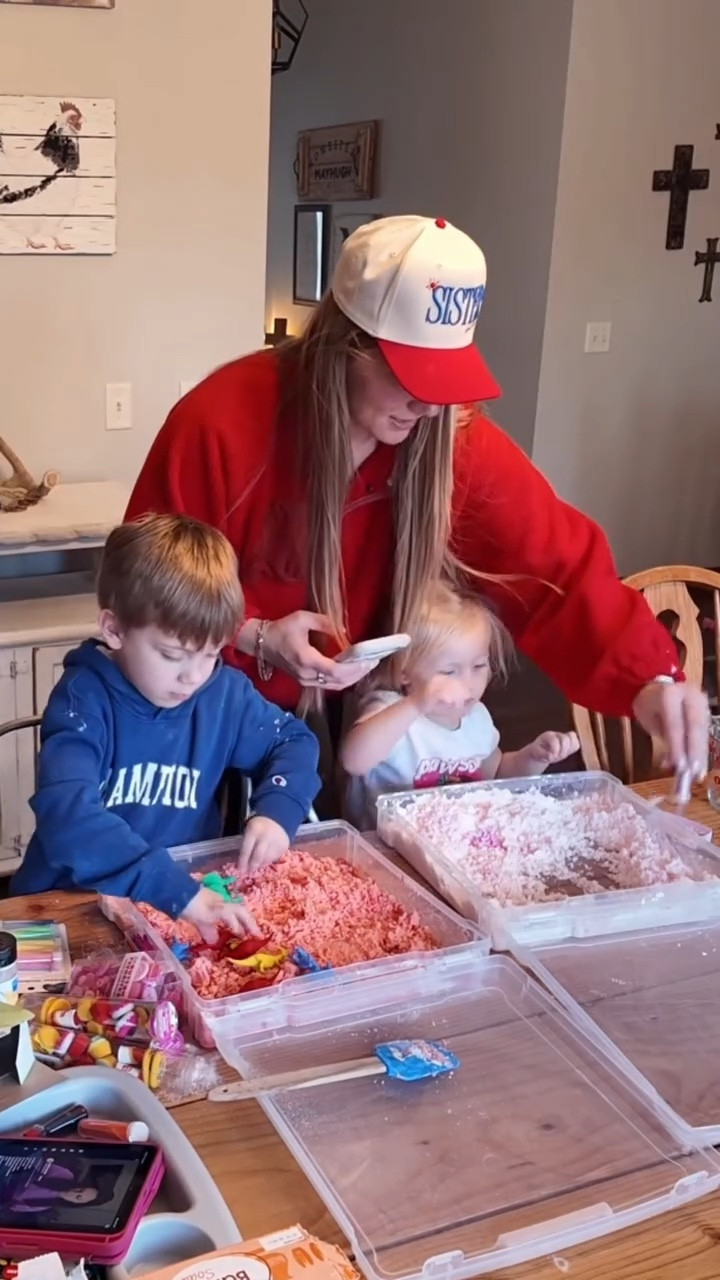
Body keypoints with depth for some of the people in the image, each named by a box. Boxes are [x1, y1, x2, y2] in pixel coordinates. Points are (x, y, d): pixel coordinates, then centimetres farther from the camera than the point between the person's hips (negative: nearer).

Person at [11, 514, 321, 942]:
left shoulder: (226, 693, -2)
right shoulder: (85, 699, -16)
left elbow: (295, 741, 11)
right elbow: (66, 814, -29)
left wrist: (277, 810, -9)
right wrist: (177, 891, -37)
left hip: (190, 890, 4)